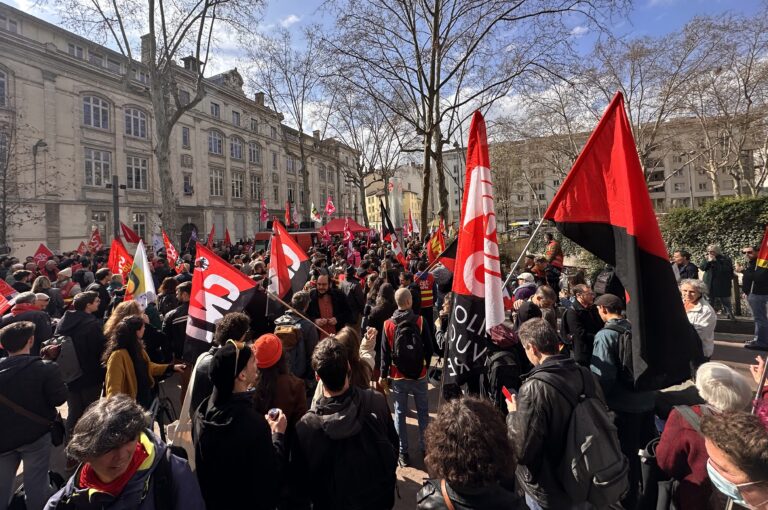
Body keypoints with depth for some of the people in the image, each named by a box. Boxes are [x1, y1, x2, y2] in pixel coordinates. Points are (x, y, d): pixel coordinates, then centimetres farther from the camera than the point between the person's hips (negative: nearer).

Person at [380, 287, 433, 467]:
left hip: (398, 377, 1)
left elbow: (385, 353, -4)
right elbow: (429, 347, -5)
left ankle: (403, 453, 18)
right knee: (423, 413, 15)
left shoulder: (388, 324, -8)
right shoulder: (420, 321, -11)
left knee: (400, 414, 11)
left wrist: (383, 375, 6)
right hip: (419, 375, 0)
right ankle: (425, 448, 25)